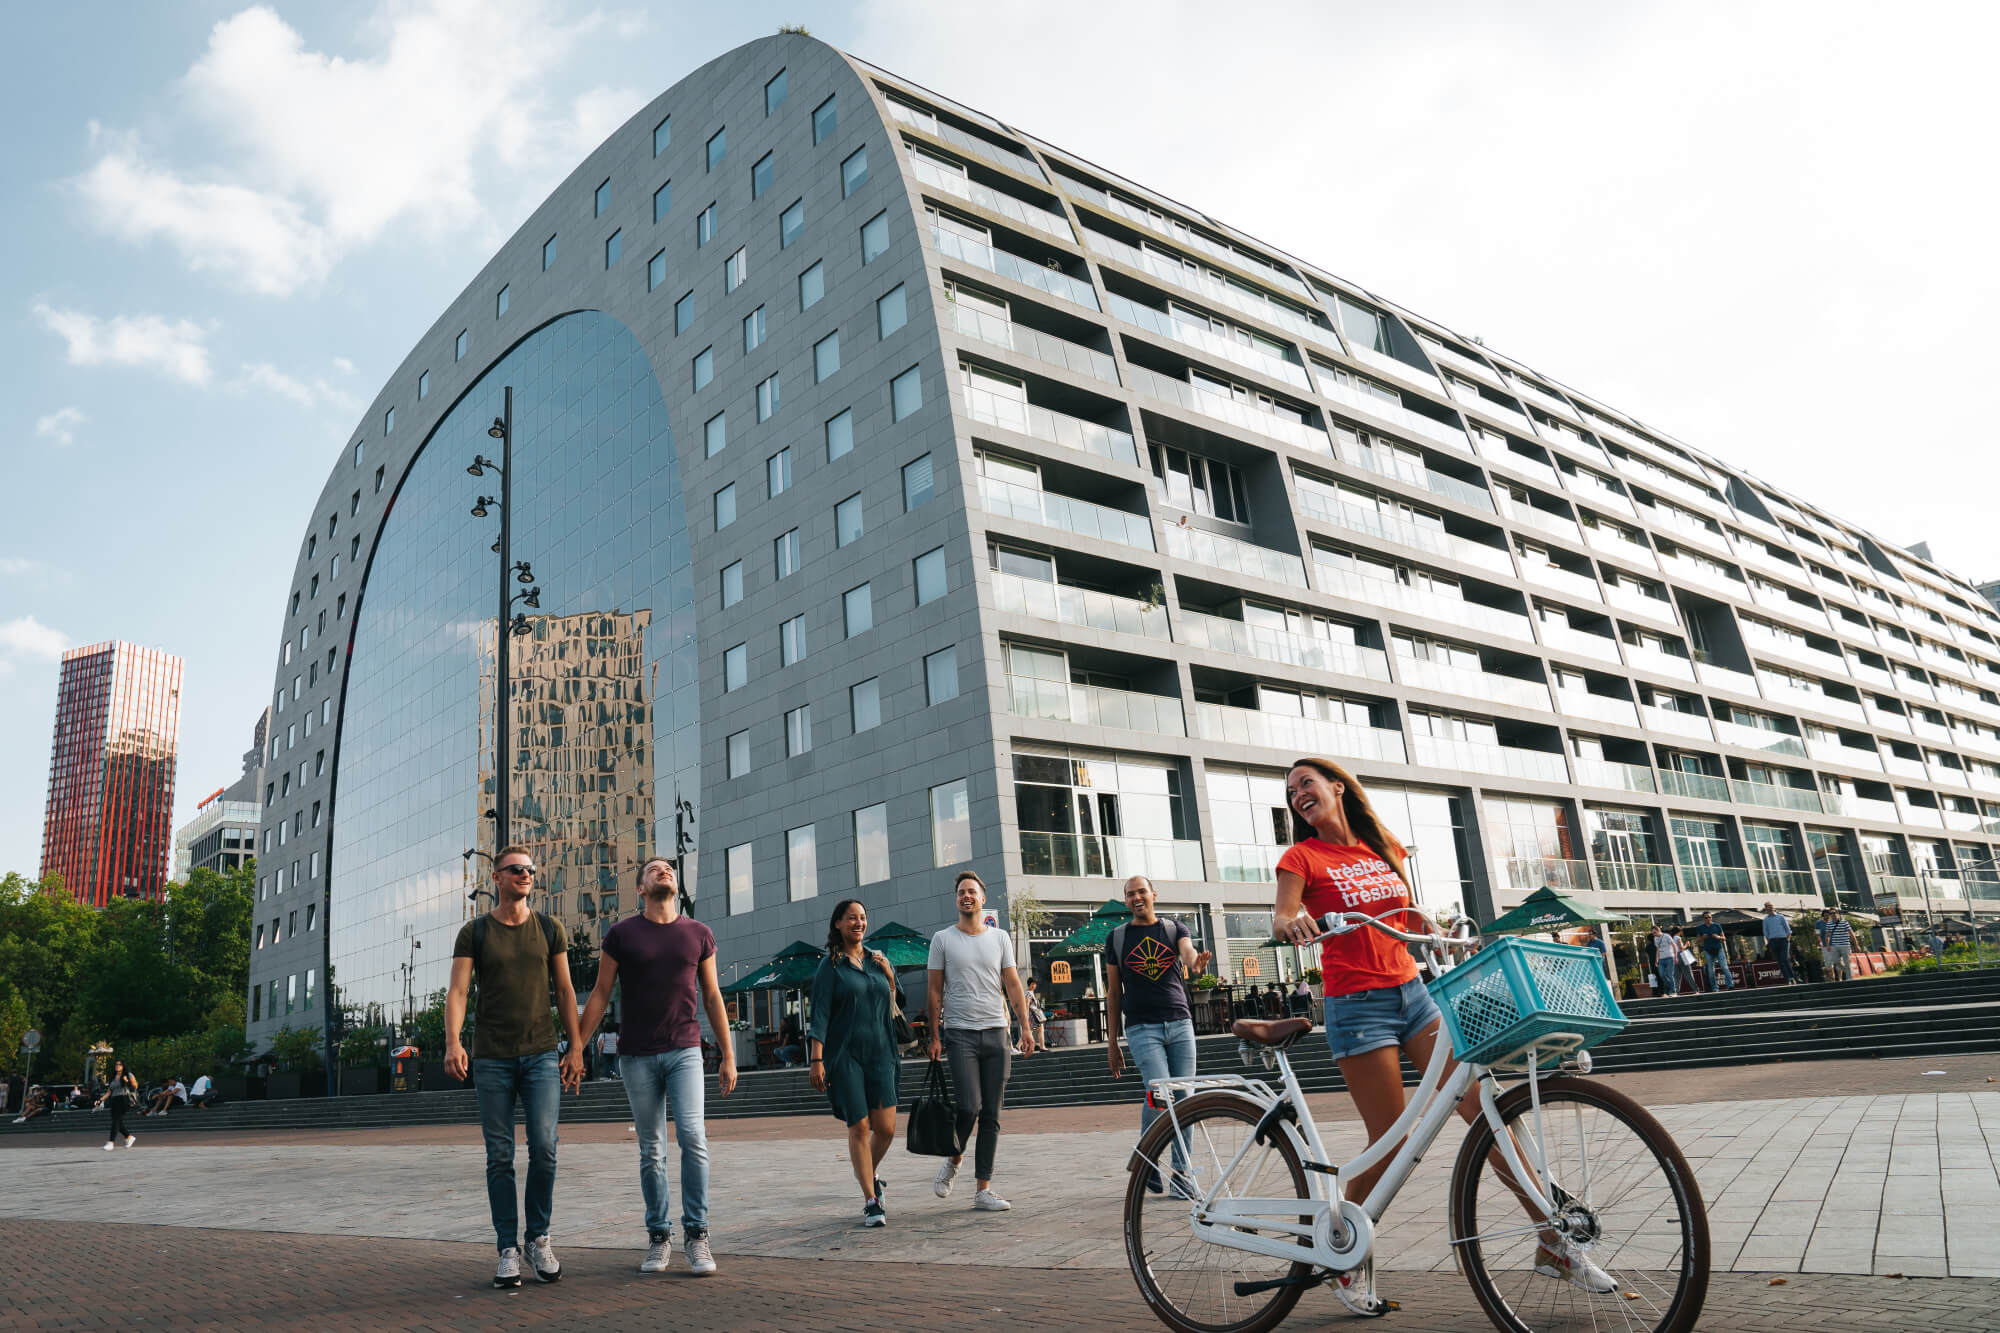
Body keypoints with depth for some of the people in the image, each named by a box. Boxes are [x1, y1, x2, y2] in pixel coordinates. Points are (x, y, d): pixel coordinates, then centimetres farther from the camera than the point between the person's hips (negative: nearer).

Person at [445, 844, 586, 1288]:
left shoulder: (549, 929, 8)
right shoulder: (473, 932, 4)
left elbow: (565, 990, 9)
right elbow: (458, 991, -5)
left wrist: (576, 1047, 3)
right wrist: (452, 1043, -21)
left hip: (542, 1055, 1)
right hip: (492, 1058, 0)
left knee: (544, 1148, -7)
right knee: (500, 1157, 2)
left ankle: (538, 1239, 12)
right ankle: (508, 1250, 12)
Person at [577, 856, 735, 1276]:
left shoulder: (699, 934, 5)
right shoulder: (621, 935, 1)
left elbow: (712, 997, 9)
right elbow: (599, 996, 4)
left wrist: (728, 1056, 7)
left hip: (685, 1052, 0)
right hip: (637, 1056, 0)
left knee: (693, 1138, -13)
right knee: (652, 1151, 6)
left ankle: (697, 1234, -4)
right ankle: (658, 1237, 18)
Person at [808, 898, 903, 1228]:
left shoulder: (877, 959, 13)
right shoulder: (830, 965, -1)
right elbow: (820, 1014, -7)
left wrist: (889, 975, 3)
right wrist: (816, 1059, -15)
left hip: (879, 1053, 4)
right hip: (844, 1055, -4)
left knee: (886, 1129, -1)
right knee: (859, 1127, -6)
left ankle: (870, 1176, 29)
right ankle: (871, 1201, 6)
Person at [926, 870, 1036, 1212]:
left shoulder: (1000, 938, 11)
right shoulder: (942, 939, 4)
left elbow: (1013, 985, 8)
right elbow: (935, 992, 4)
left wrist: (1025, 1027, -1)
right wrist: (934, 1036, -1)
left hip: (996, 1033, 3)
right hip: (960, 1033, -3)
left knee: (991, 1115, 3)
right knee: (969, 1106, -14)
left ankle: (983, 1190, 10)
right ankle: (953, 1159, 16)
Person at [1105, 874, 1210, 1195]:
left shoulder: (1175, 929, 10)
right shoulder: (1117, 937, 8)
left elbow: (1188, 952, -13)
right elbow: (1113, 993, 11)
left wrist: (1196, 963, -39)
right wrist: (1112, 1042, 8)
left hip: (1180, 1024, 2)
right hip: (1142, 1027, -2)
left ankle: (1181, 1174, 13)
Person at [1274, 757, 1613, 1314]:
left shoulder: (1382, 847, 13)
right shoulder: (1303, 857, -2)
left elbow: (1413, 918, 20)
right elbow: (1280, 919, -15)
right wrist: (1293, 921, -38)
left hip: (1413, 993, 5)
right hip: (1357, 1008, -4)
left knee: (1483, 1110, -4)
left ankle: (1553, 1242, 8)